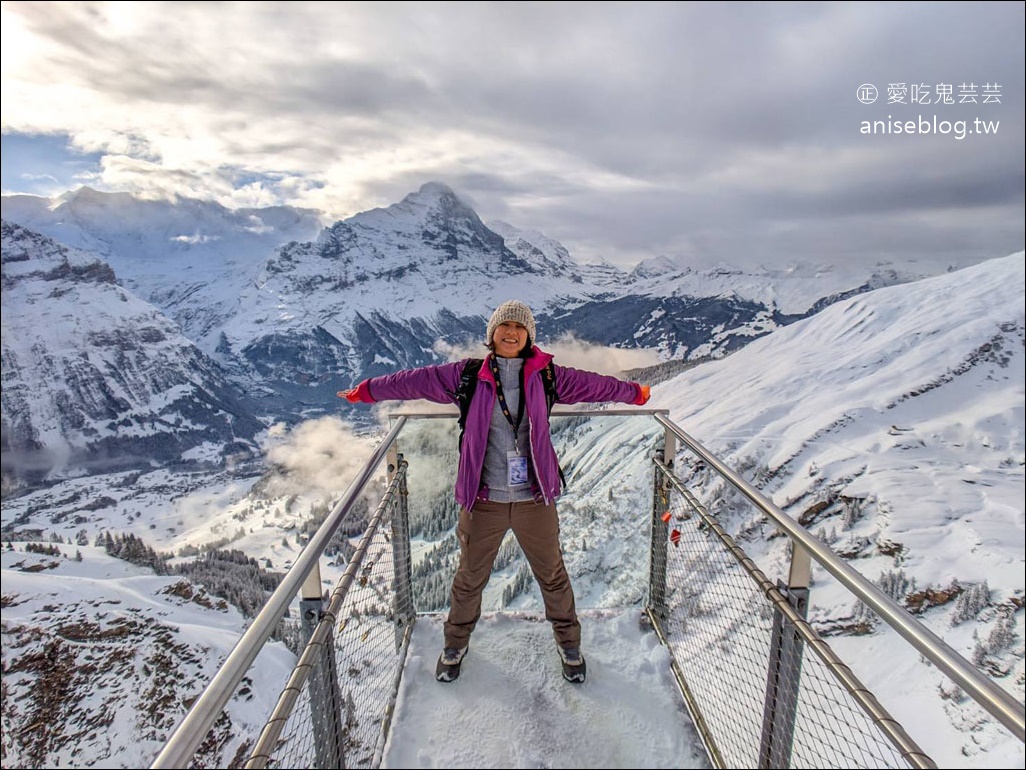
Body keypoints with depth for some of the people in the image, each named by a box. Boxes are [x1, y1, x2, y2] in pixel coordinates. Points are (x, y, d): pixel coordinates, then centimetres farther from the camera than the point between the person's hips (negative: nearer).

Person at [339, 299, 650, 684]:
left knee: (553, 575, 17)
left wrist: (633, 392, 21)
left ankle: (568, 641, 43)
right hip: (483, 500, 0)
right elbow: (416, 380, 2)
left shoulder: (546, 376, -1)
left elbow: (592, 384, 10)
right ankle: (456, 643, 44)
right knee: (469, 577, 17)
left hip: (535, 500, 1)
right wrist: (367, 390, 7)